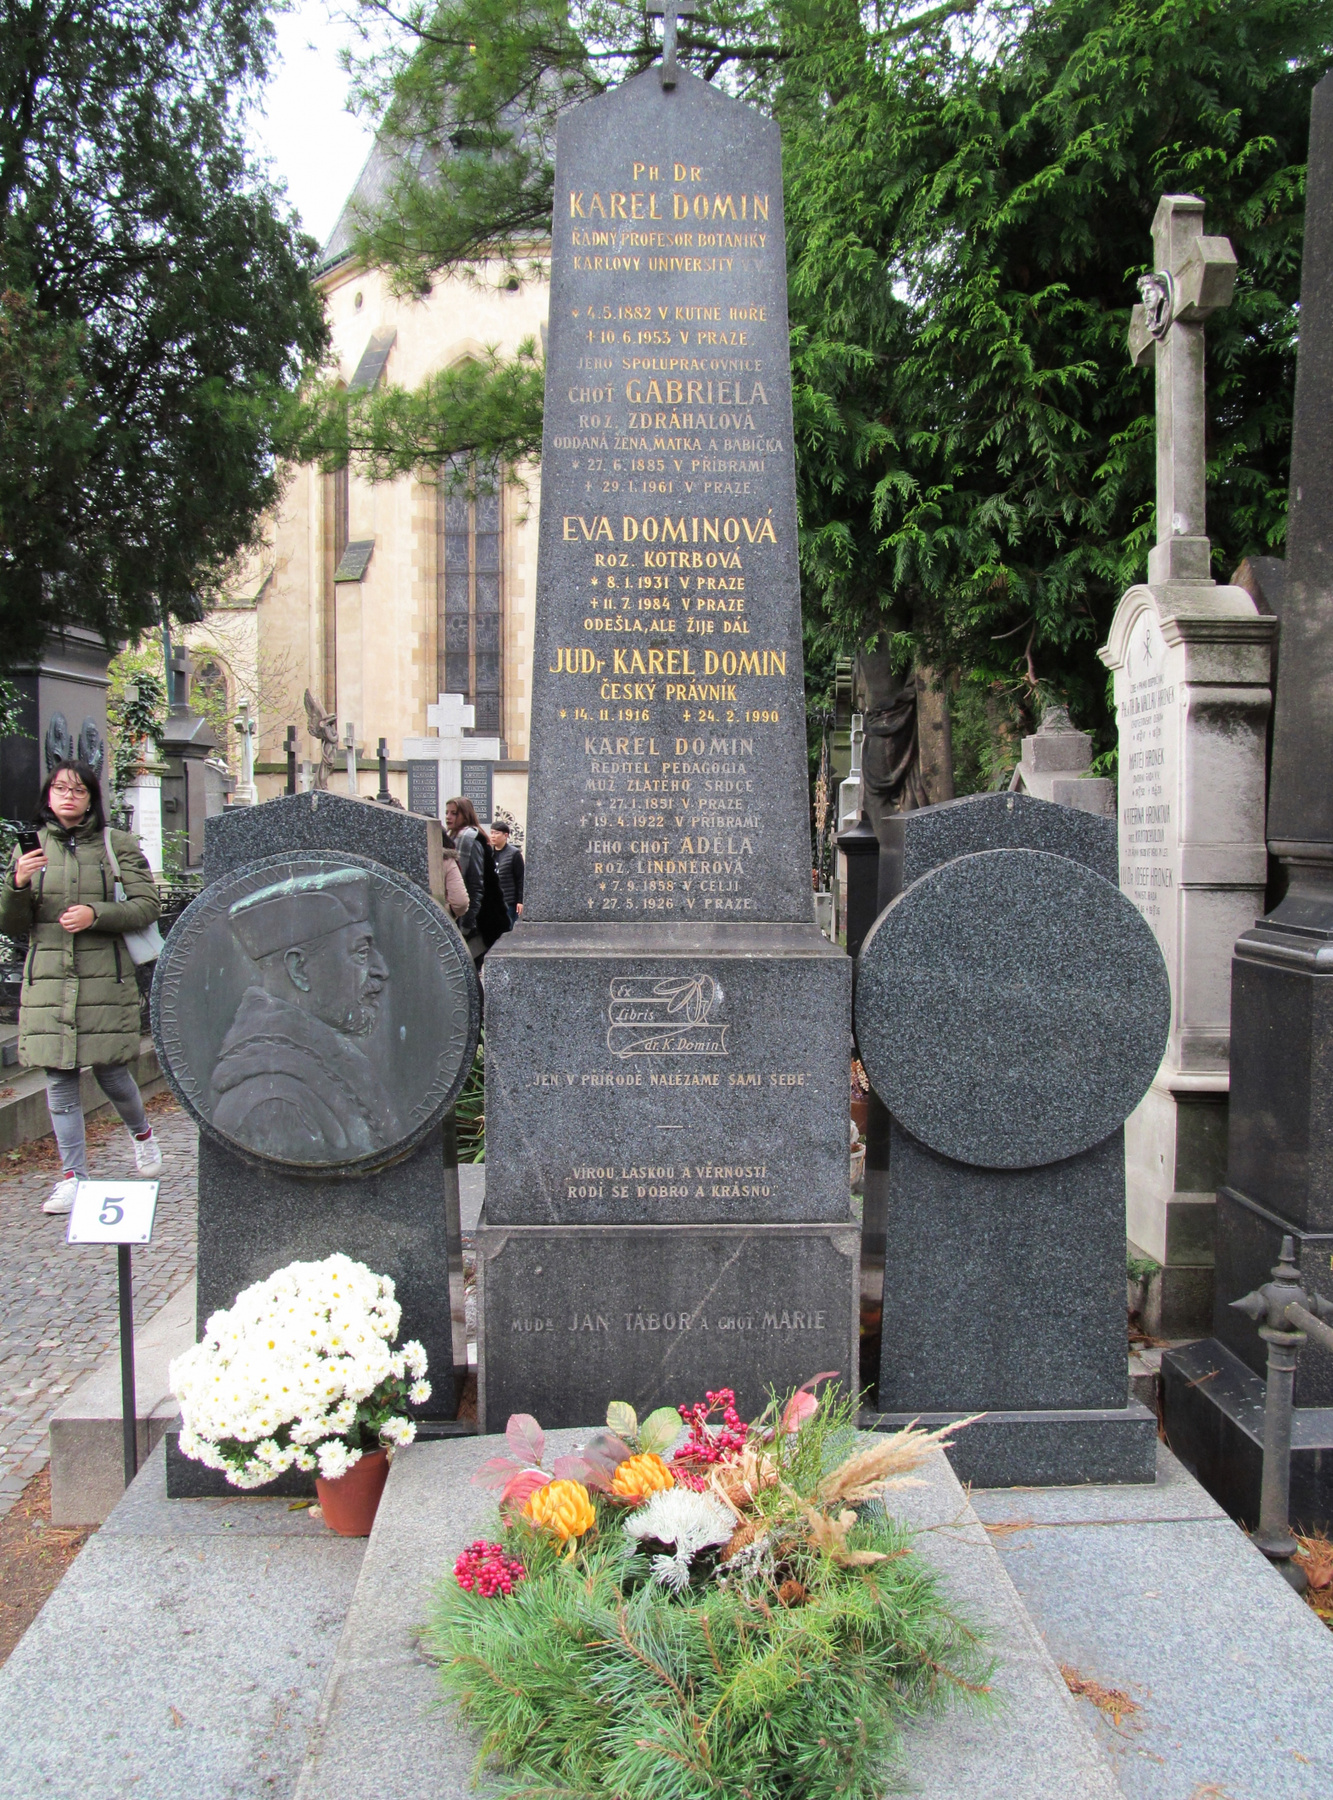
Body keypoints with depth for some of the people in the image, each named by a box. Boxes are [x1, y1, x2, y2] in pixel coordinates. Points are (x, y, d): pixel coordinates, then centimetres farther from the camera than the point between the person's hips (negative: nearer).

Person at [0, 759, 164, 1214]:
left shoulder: (117, 844, 4)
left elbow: (147, 905, -1)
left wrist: (96, 914, -16)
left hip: (105, 977, -2)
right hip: (48, 979, 2)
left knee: (110, 1072, 0)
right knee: (59, 1078, 2)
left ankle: (141, 1132, 32)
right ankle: (73, 1176, 12)